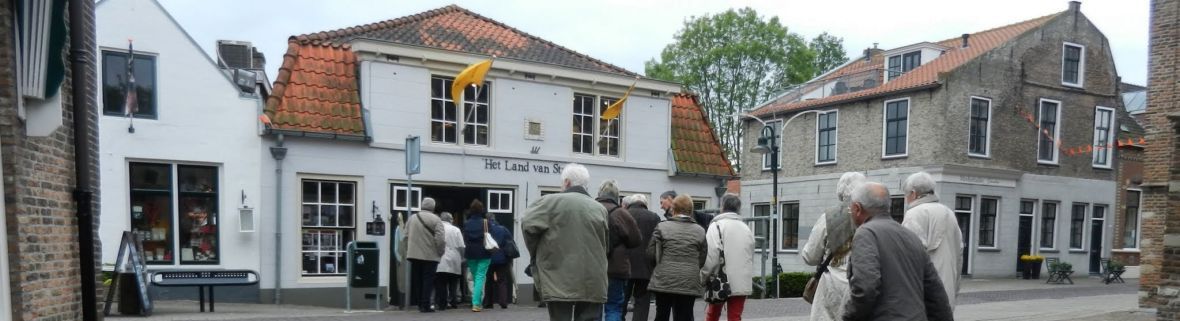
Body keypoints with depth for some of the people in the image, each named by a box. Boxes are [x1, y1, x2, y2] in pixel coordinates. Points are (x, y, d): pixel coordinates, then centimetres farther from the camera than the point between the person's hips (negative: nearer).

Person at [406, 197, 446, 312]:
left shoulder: (412, 218, 7)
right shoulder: (435, 219, -10)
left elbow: (406, 236, 9)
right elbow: (440, 238, -17)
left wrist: (408, 251, 17)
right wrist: (441, 252, -4)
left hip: (414, 255, 5)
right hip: (430, 255, -5)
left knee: (417, 280, 14)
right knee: (428, 280, 2)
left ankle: (420, 304, 21)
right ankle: (425, 306, 1)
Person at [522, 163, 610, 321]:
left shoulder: (551, 201, -3)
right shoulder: (599, 209, 7)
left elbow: (528, 224, -9)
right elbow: (605, 246, 8)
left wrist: (536, 252, 6)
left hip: (559, 282, -3)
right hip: (593, 283, 3)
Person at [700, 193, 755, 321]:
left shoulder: (717, 226, -8)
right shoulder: (746, 228, 12)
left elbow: (710, 256, -15)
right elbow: (751, 256, 15)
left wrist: (703, 277, -4)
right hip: (742, 282, 4)